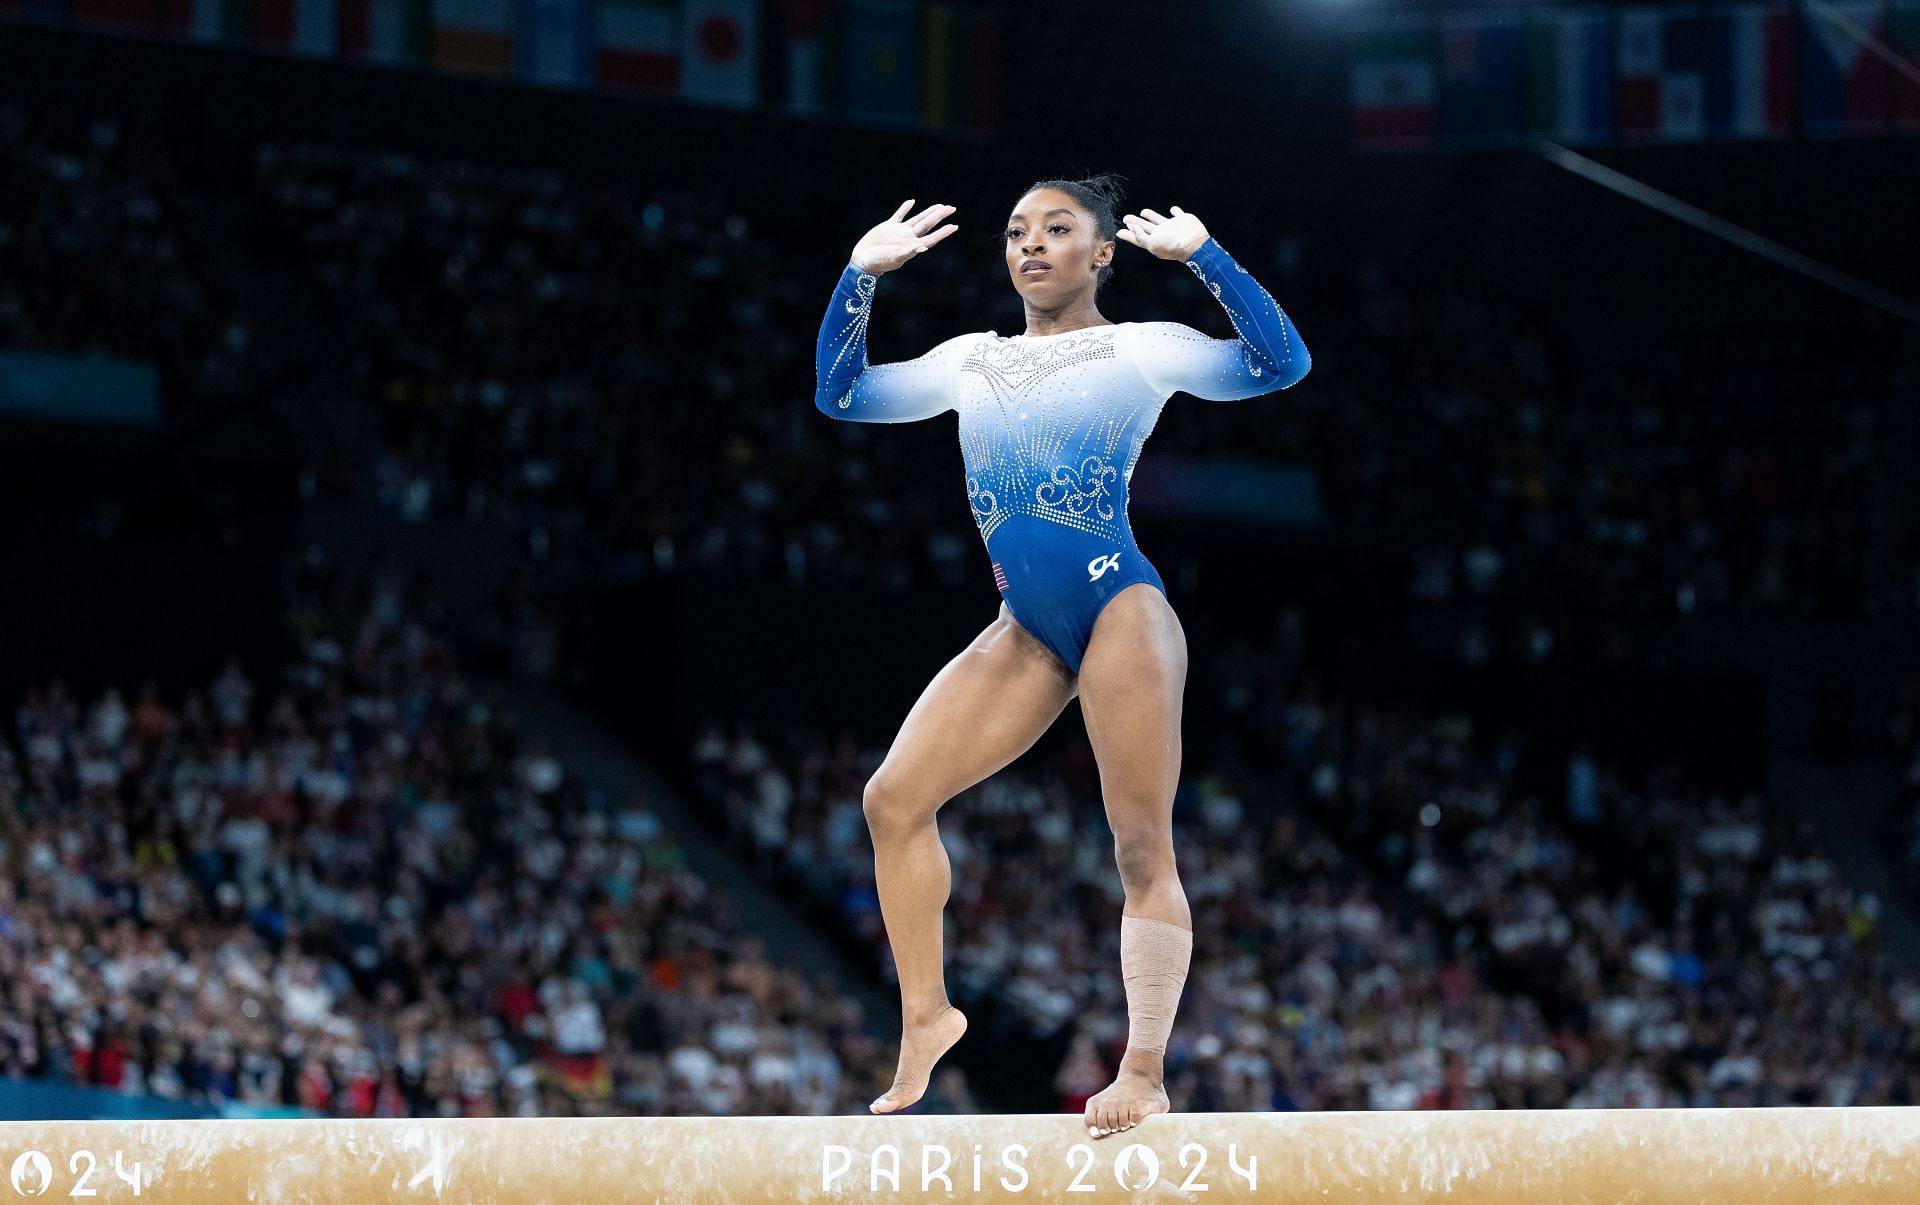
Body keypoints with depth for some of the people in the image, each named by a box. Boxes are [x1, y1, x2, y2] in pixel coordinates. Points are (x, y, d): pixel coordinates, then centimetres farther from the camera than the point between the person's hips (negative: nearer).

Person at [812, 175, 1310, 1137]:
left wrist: (1202, 257, -13)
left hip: (1120, 606, -6)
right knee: (894, 798, -3)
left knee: (1141, 848, -8)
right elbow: (840, 394, 20)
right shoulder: (971, 362, 18)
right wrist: (861, 277, 11)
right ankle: (924, 1014, 11)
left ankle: (1144, 1074, -9)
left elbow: (1279, 363, -9)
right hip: (1027, 627, 6)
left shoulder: (1140, 349, 3)